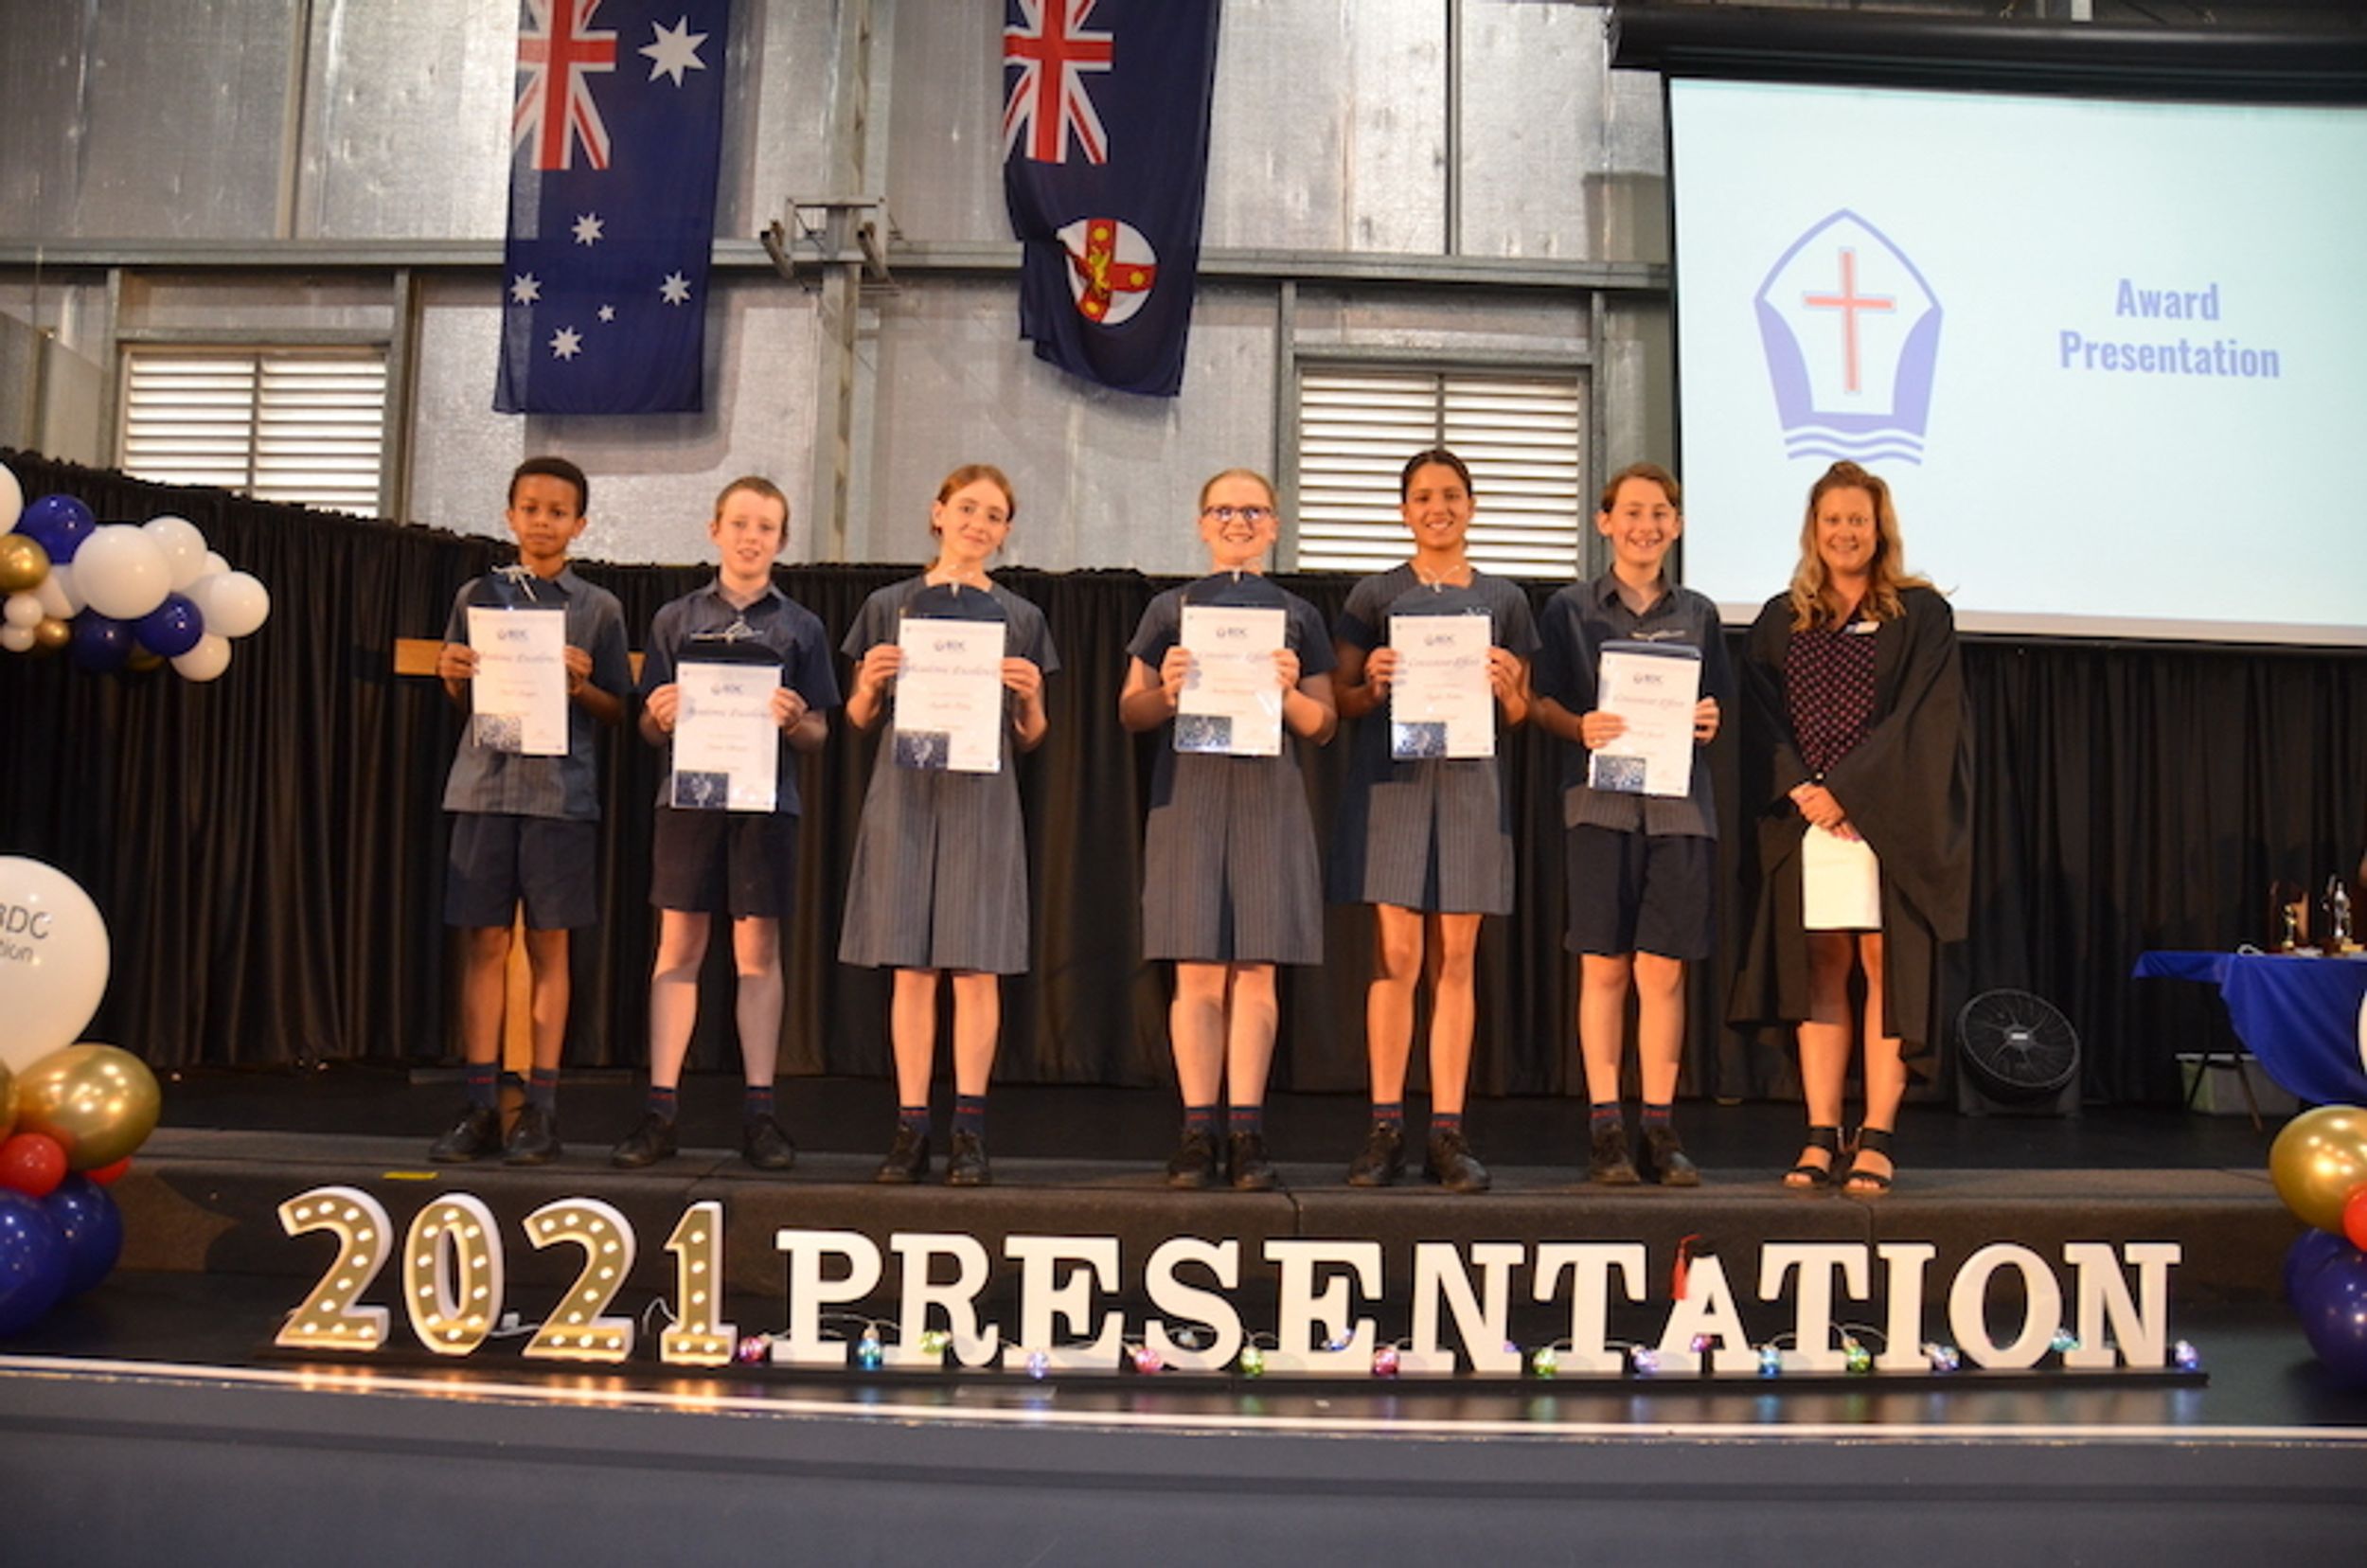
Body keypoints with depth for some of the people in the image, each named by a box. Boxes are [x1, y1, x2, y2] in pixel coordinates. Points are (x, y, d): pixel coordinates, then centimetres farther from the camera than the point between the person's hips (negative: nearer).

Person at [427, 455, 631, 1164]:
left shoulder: (598, 608, 7)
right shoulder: (478, 594, 12)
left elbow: (617, 711, 8)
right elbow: (460, 699, 16)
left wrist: (581, 686, -12)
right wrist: (452, 675, -5)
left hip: (560, 791, -1)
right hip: (484, 784, 2)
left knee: (548, 945, 2)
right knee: (483, 942, 1)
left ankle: (541, 1108, 8)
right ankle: (480, 1107, 6)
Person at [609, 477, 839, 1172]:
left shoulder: (800, 626, 9)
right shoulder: (676, 619, 10)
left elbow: (818, 734, 7)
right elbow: (649, 725, 10)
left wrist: (795, 720, -14)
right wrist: (660, 717, -12)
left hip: (766, 797, 0)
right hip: (688, 793, 0)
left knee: (758, 951, 2)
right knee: (678, 946, 0)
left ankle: (759, 1111, 7)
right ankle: (660, 1110, 5)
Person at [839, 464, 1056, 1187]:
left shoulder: (1020, 618, 10)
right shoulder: (889, 607, 10)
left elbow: (1030, 738, 11)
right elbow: (859, 719, 11)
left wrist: (1029, 697, -9)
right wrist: (870, 681, -9)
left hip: (983, 797, 0)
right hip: (905, 789, 0)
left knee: (976, 965, -3)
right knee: (912, 966, 0)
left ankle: (970, 1128, 4)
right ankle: (911, 1125, 7)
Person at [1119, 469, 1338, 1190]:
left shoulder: (1298, 616, 13)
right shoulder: (1170, 609, 12)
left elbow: (1324, 726, 11)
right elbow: (1130, 712, 11)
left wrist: (1287, 693, -9)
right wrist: (1167, 692, -9)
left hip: (1267, 795, 1)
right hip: (1188, 789, 0)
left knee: (1255, 968, -1)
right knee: (1197, 969, -3)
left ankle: (1246, 1131, 4)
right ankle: (1197, 1132, 3)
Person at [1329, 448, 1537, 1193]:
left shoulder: (1503, 599, 13)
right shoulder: (1375, 595, 9)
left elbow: (1519, 714, 14)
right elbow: (1342, 701, 9)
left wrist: (1505, 686, -7)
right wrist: (1373, 684, -12)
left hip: (1469, 779, 2)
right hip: (1389, 776, -1)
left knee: (1455, 960, 2)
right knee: (1395, 954, -5)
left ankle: (1448, 1132, 6)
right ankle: (1385, 1127, 2)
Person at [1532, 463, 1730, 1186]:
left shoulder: (1698, 614, 14)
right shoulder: (1571, 608, 7)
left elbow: (1719, 707, 17)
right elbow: (1542, 702, 4)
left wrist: (1709, 723, -5)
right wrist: (1580, 728, -15)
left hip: (1680, 802, 2)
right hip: (1600, 797, -2)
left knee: (1663, 968, 2)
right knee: (1604, 966, -1)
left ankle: (1660, 1127, 9)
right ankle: (1604, 1125, 6)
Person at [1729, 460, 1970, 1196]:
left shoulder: (1920, 615, 5)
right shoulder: (1780, 620, 14)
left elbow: (1920, 719, -4)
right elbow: (1762, 719, 6)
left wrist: (1846, 790, -13)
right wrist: (1799, 790, -10)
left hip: (1888, 817, -3)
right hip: (1803, 817, 3)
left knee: (1884, 963, -5)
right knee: (1819, 970, 2)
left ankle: (1876, 1139, -2)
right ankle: (1822, 1137, 5)